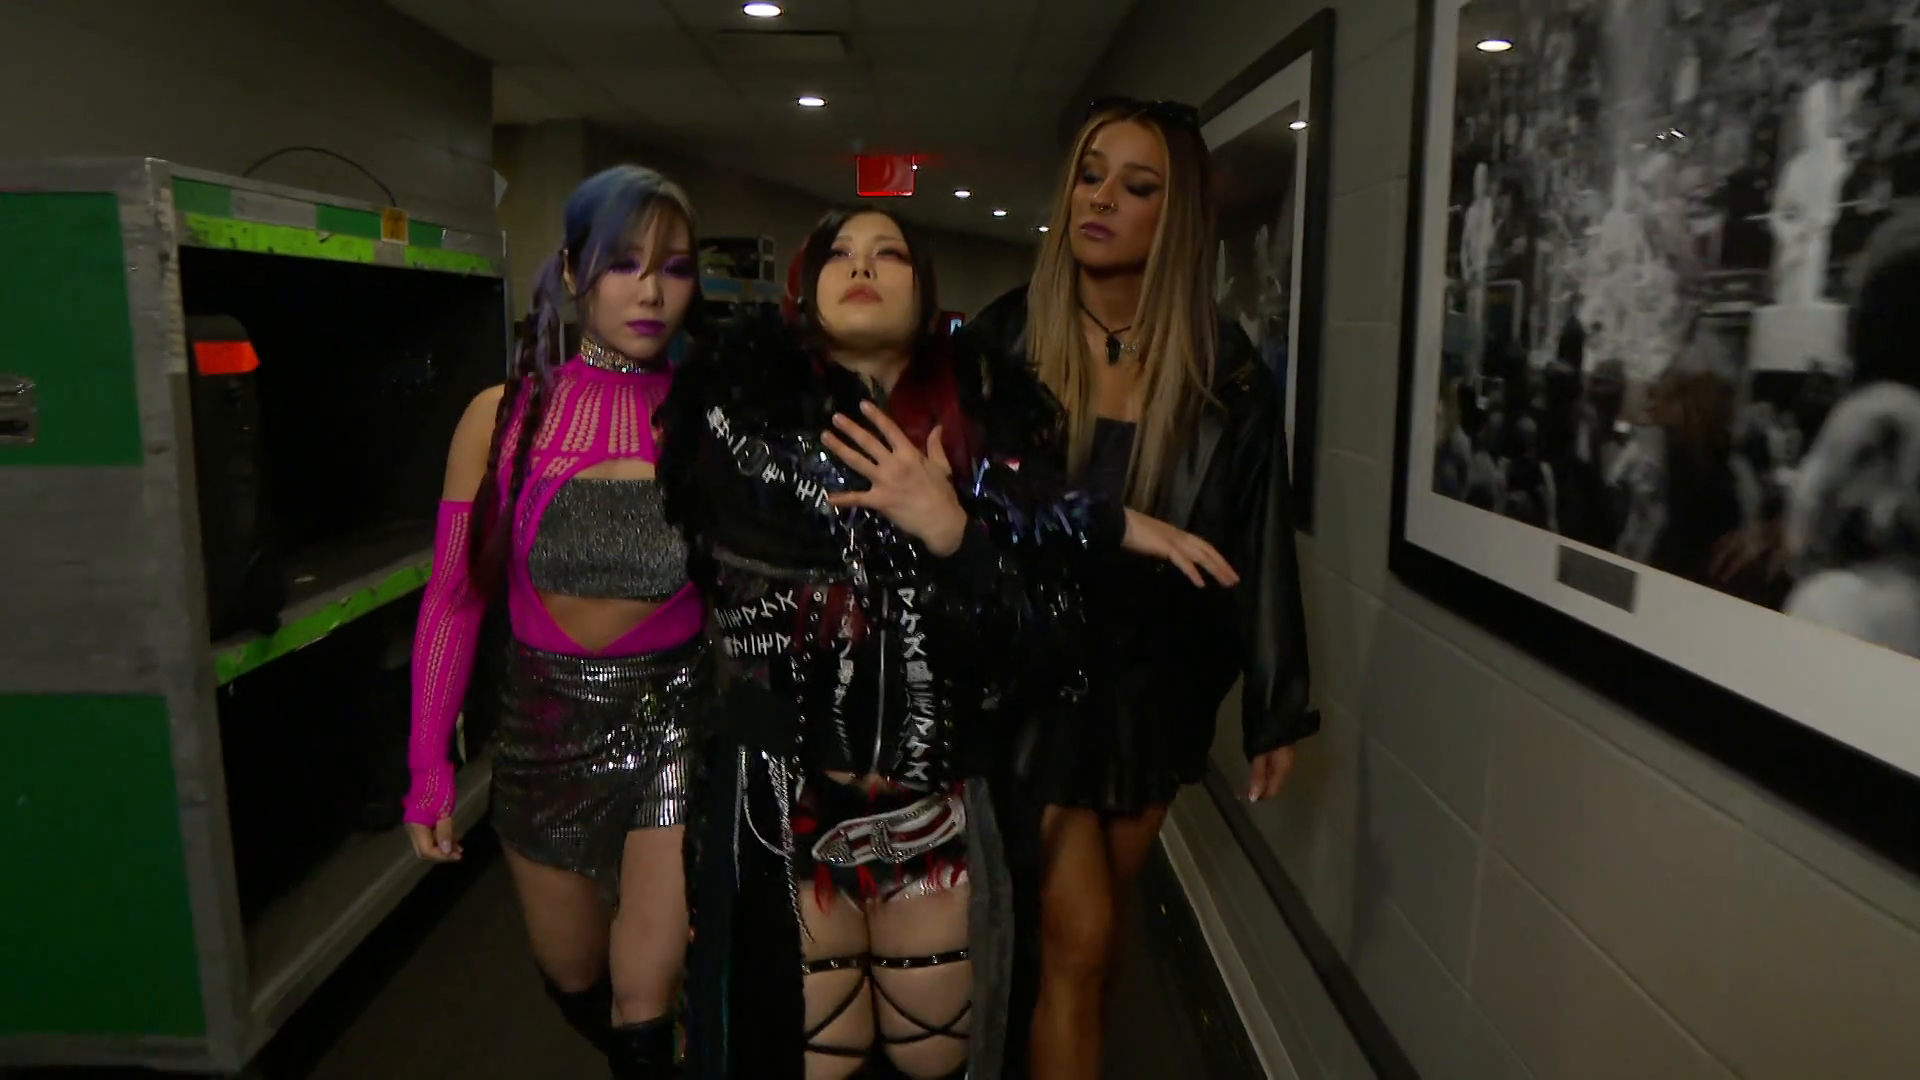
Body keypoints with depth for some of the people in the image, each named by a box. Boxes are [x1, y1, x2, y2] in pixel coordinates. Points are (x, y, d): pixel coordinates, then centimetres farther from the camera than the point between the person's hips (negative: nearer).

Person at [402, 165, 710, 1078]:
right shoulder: (504, 415, -6)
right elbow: (454, 598, -2)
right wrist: (429, 765, -3)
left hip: (676, 718, -1)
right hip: (545, 721, 2)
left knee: (646, 1001, 1)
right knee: (571, 980, 21)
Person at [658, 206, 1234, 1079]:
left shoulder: (983, 423, -2)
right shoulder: (749, 405, -7)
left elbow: (1038, 636, -6)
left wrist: (956, 533, -25)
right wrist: (1112, 526, -13)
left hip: (936, 805, 2)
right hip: (783, 801, -2)